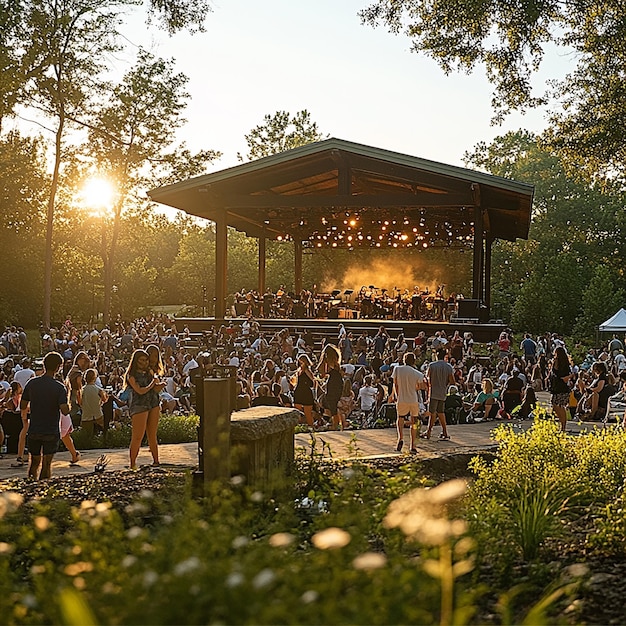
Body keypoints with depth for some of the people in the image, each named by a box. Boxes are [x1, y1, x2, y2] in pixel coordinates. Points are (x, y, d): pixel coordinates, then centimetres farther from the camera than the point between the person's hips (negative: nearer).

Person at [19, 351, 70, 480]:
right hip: (51, 431, -3)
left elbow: (22, 406, 5)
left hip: (33, 431, 4)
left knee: (35, 462, 17)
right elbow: (65, 410, -22)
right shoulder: (59, 387, -13)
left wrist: (24, 415, 27)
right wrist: (68, 405, 0)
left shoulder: (32, 383, -1)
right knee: (47, 463, 3)